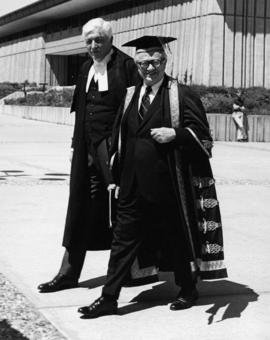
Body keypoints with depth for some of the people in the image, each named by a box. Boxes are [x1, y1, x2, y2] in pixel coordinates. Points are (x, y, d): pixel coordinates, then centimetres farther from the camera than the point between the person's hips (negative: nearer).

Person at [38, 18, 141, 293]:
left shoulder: (125, 66, -6)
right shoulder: (86, 69, 14)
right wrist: (77, 145, 12)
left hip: (114, 146, -6)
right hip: (88, 147, 6)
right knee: (81, 208, 8)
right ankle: (69, 272, 15)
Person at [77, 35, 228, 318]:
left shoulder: (181, 95, -5)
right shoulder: (130, 96, 10)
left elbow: (202, 134, -6)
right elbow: (119, 136, 16)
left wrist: (175, 134, -23)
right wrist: (115, 173, 11)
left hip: (167, 184, -4)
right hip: (133, 183, 4)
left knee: (175, 238, 11)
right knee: (123, 238, 5)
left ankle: (188, 290, 31)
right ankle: (108, 299, 10)